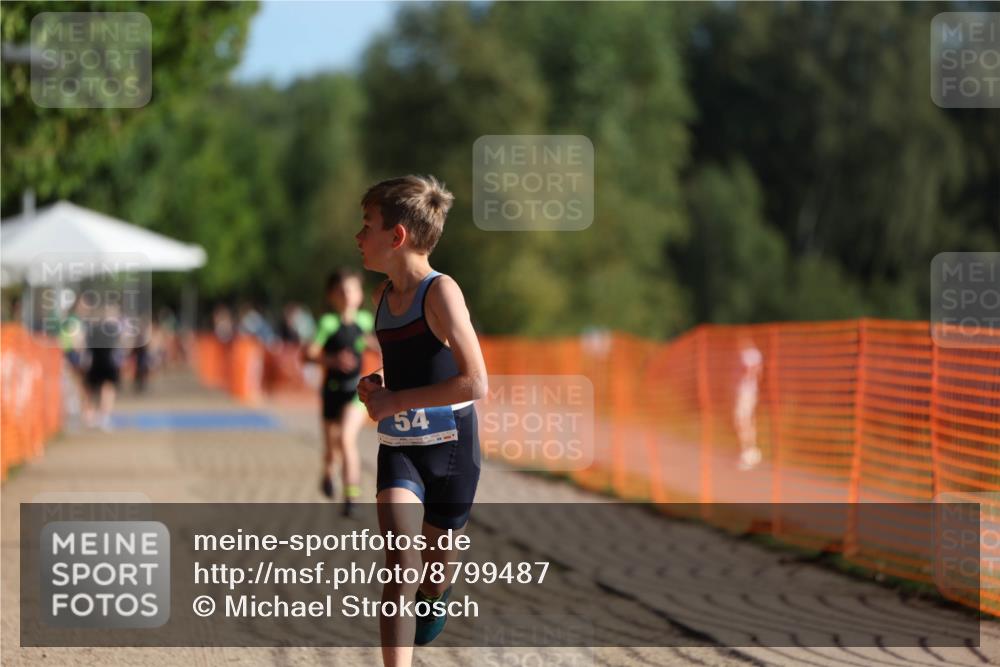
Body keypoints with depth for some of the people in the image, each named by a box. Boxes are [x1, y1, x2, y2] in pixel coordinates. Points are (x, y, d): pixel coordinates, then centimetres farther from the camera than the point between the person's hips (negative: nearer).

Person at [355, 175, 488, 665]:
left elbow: (475, 383, -25)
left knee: (437, 567, 13)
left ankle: (432, 601, 48)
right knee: (400, 562, -17)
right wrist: (377, 385, 4)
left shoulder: (440, 292, -16)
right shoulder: (383, 297, 5)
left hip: (450, 447, -4)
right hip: (398, 447, 4)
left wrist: (395, 400, -20)